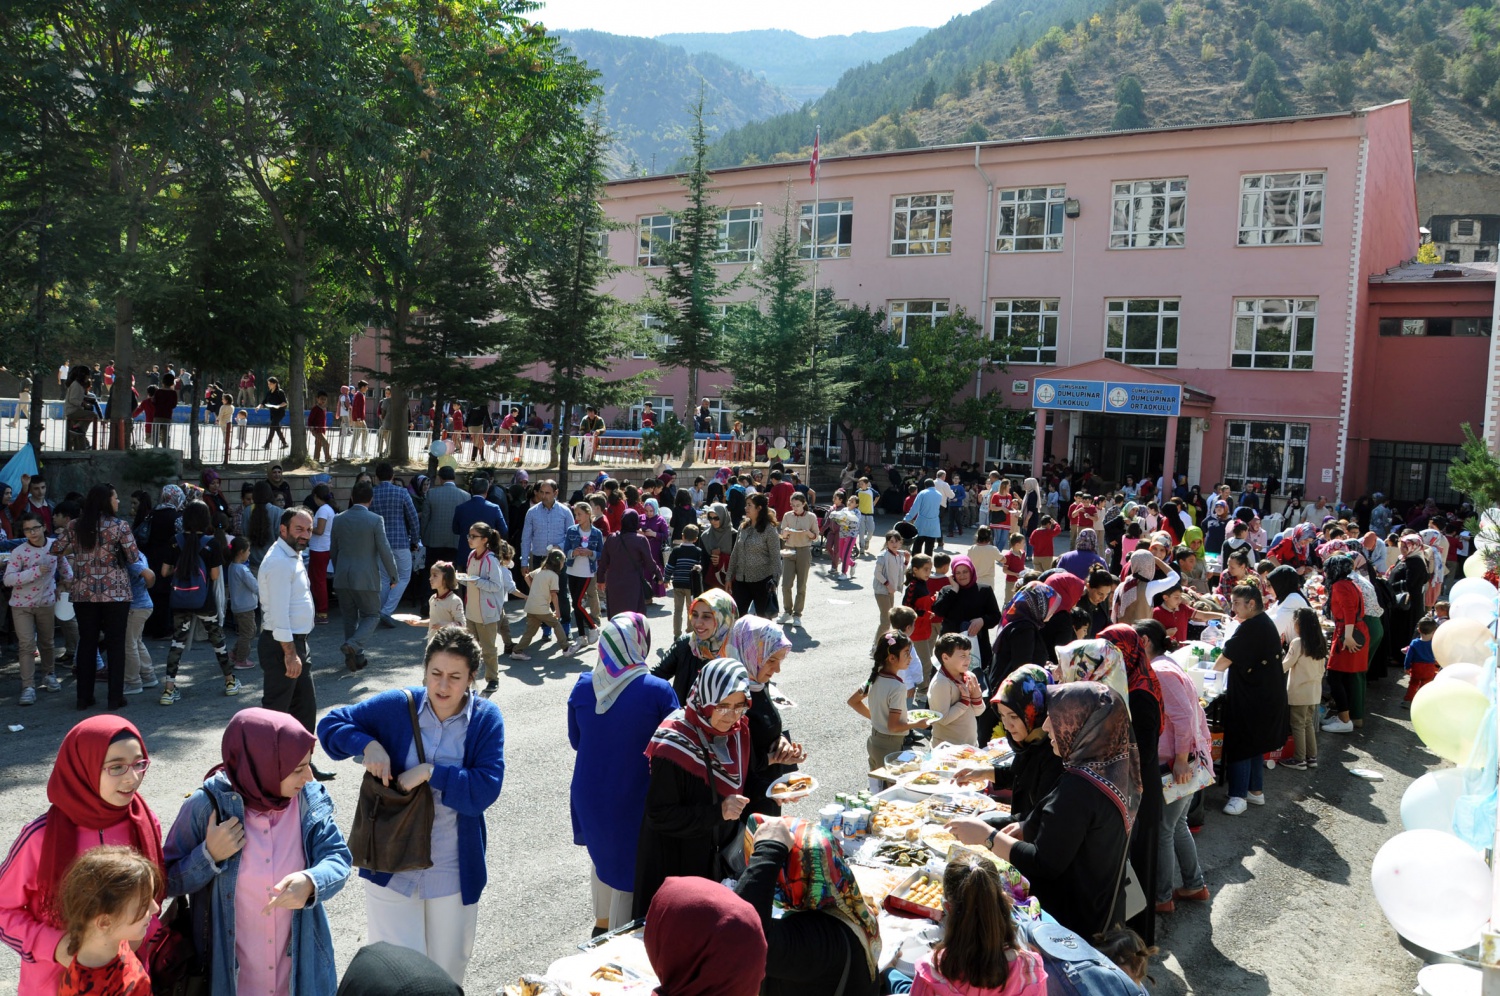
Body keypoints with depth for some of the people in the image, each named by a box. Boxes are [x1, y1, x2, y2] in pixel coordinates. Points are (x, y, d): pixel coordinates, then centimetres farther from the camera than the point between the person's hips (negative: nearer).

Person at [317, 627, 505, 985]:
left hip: (453, 871, 0)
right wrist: (367, 744, -17)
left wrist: (430, 773, -24)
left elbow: (487, 788, -17)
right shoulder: (397, 706, -7)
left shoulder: (486, 719, -9)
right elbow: (329, 725, 0)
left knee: (448, 968, 18)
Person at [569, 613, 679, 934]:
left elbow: (576, 740, 5)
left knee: (601, 856, 28)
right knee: (628, 871, 11)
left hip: (588, 795, 5)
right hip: (633, 800, -5)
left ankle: (602, 924, 46)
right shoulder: (658, 692, -21)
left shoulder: (583, 687, -9)